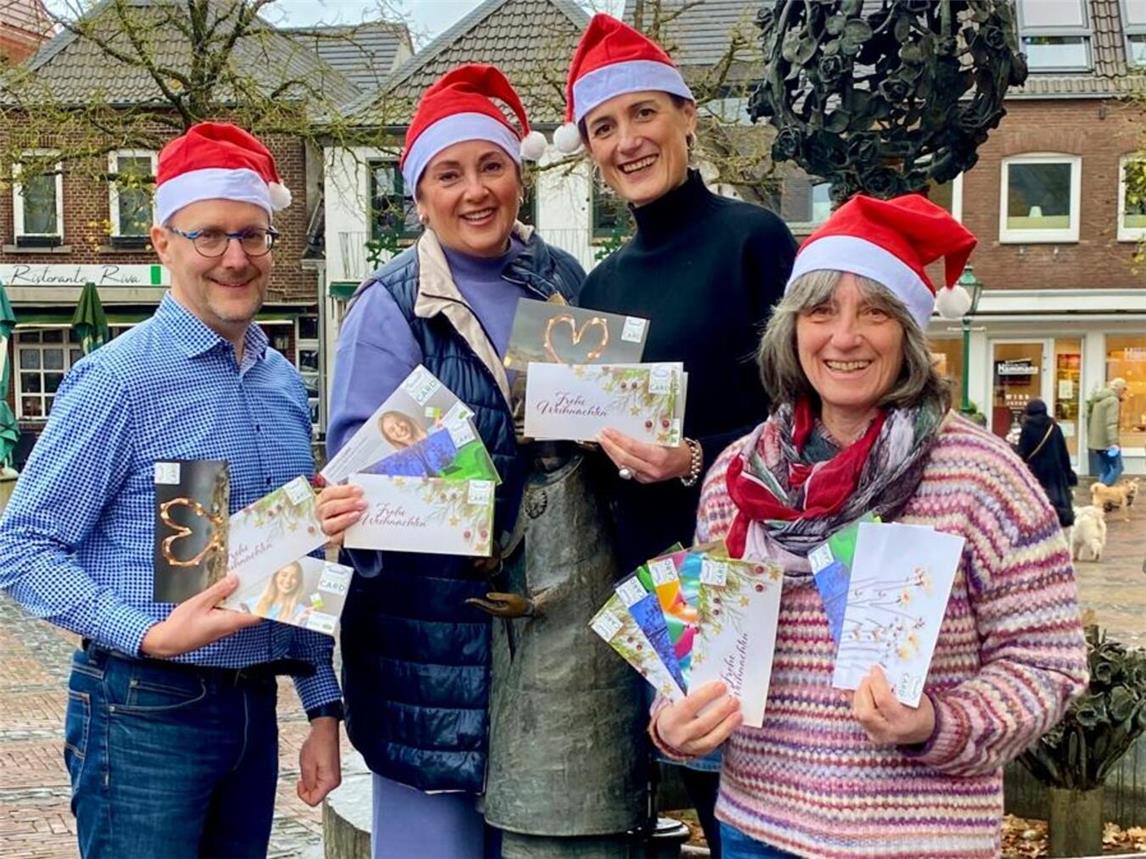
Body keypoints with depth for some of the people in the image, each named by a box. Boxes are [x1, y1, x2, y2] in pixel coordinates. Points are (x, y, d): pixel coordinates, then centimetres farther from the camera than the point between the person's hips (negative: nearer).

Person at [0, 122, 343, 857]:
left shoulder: (286, 385, 9)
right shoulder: (120, 380, -11)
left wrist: (323, 709, 12)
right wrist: (148, 636, -23)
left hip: (255, 709, 6)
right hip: (147, 713, -6)